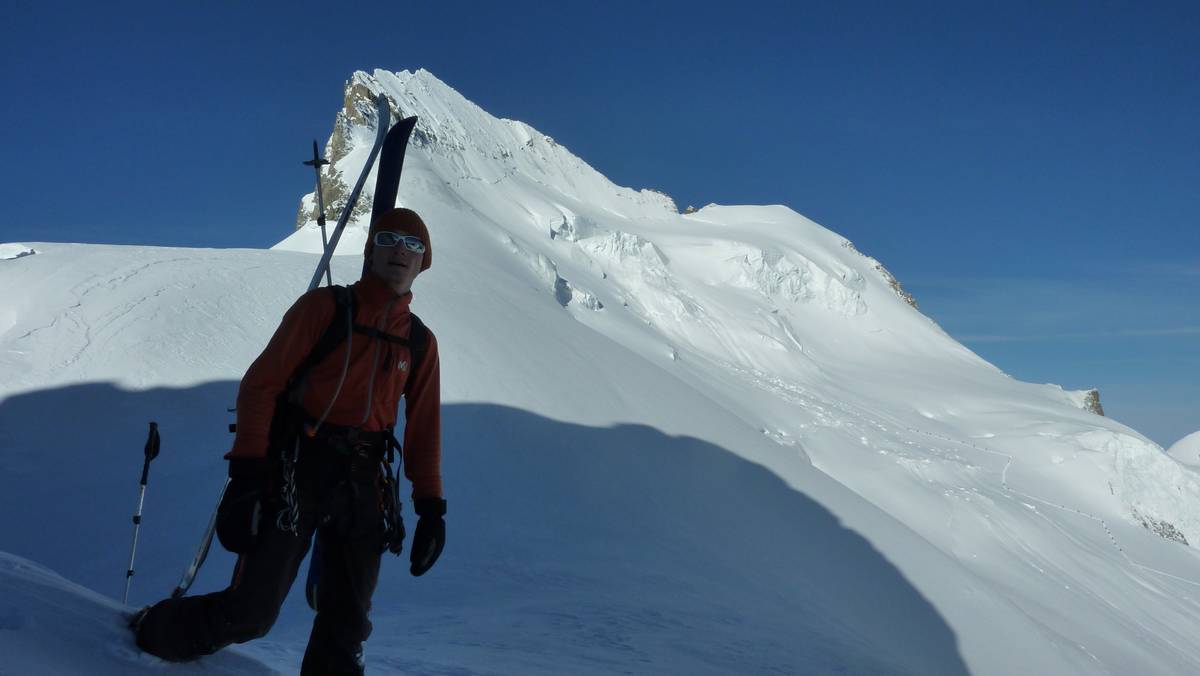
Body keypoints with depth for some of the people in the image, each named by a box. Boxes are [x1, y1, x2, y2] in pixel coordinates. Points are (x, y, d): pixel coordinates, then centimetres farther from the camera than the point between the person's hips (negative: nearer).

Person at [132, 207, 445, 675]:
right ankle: (151, 634, 23)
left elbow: (424, 428, 15)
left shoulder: (421, 341, 12)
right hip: (297, 469, -4)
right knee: (251, 611, -4)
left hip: (364, 482, 4)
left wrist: (431, 506, 8)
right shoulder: (325, 307, 0)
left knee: (346, 627, 8)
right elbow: (261, 383, -5)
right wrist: (247, 470, -14)